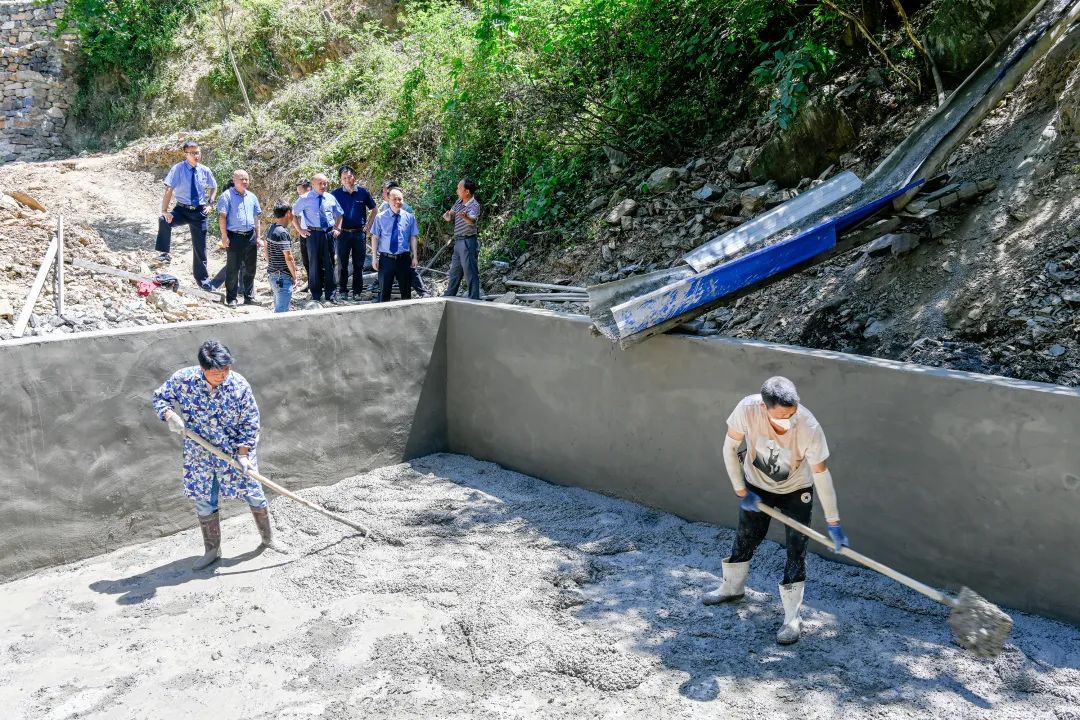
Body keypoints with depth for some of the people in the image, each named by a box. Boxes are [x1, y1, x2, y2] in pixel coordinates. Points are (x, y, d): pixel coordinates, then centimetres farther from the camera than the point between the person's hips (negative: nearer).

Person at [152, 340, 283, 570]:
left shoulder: (239, 385, -18)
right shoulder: (183, 379, -15)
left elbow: (250, 423, -10)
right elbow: (160, 397, 1)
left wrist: (243, 453, -16)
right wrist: (170, 415, -20)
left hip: (236, 452, -1)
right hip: (200, 454, 1)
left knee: (254, 495, 7)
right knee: (204, 503, 9)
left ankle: (268, 538, 28)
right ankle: (212, 550, 27)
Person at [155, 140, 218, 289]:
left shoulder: (205, 171, 1)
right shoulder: (178, 169, -11)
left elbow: (213, 187, 20)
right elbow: (169, 190, -19)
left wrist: (210, 203, 5)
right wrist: (164, 211, -29)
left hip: (199, 211, 3)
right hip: (182, 210, -3)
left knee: (200, 246, 9)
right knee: (164, 220, -35)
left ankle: (202, 278, 23)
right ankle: (165, 253, -22)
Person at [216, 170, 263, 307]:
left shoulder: (252, 197, 13)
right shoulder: (227, 196, -3)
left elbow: (257, 218, 17)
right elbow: (222, 216, -8)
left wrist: (258, 237, 11)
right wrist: (224, 236, -14)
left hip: (250, 236, 5)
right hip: (234, 236, -5)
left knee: (250, 268, 8)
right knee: (233, 268, -1)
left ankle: (249, 297, 17)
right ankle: (231, 298, 5)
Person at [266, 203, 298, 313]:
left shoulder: (271, 228, 8)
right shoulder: (283, 233, -20)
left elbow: (267, 251, 17)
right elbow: (288, 258, -19)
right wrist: (294, 277, -11)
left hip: (272, 273, 10)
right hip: (282, 276, -10)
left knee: (278, 308, 19)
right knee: (282, 310, -5)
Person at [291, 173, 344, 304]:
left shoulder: (331, 198, 8)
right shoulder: (305, 199, -1)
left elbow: (339, 214, 21)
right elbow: (293, 214, 5)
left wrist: (337, 228, 8)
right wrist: (300, 230, -1)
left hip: (329, 233, 3)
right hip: (313, 233, -2)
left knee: (329, 264, 7)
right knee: (314, 264, 2)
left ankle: (331, 294, 14)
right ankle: (316, 294, 12)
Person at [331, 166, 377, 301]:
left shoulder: (363, 192, 1)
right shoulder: (336, 194, -1)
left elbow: (374, 210, 11)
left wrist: (367, 226, 5)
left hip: (359, 233, 1)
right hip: (343, 233, 0)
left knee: (359, 264, 6)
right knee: (342, 264, 4)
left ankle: (357, 292, 14)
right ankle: (342, 291, 13)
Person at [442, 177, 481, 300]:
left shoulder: (474, 205, -17)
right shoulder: (459, 202, 9)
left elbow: (472, 220, -35)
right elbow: (451, 214, 18)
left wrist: (465, 217, -57)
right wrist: (448, 217, -6)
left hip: (467, 242, -9)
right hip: (458, 241, 9)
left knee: (471, 273, -7)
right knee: (454, 272, 19)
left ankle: (474, 299, -5)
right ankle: (448, 297, 30)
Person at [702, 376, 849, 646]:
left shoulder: (809, 428, -37)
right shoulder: (747, 409, -34)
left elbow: (821, 474, -26)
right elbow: (730, 447, -17)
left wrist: (833, 523, -20)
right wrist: (741, 491, -13)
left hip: (796, 491, -2)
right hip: (756, 485, 2)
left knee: (796, 551, -1)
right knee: (746, 538, 19)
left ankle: (792, 618, 16)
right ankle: (732, 587, 46)